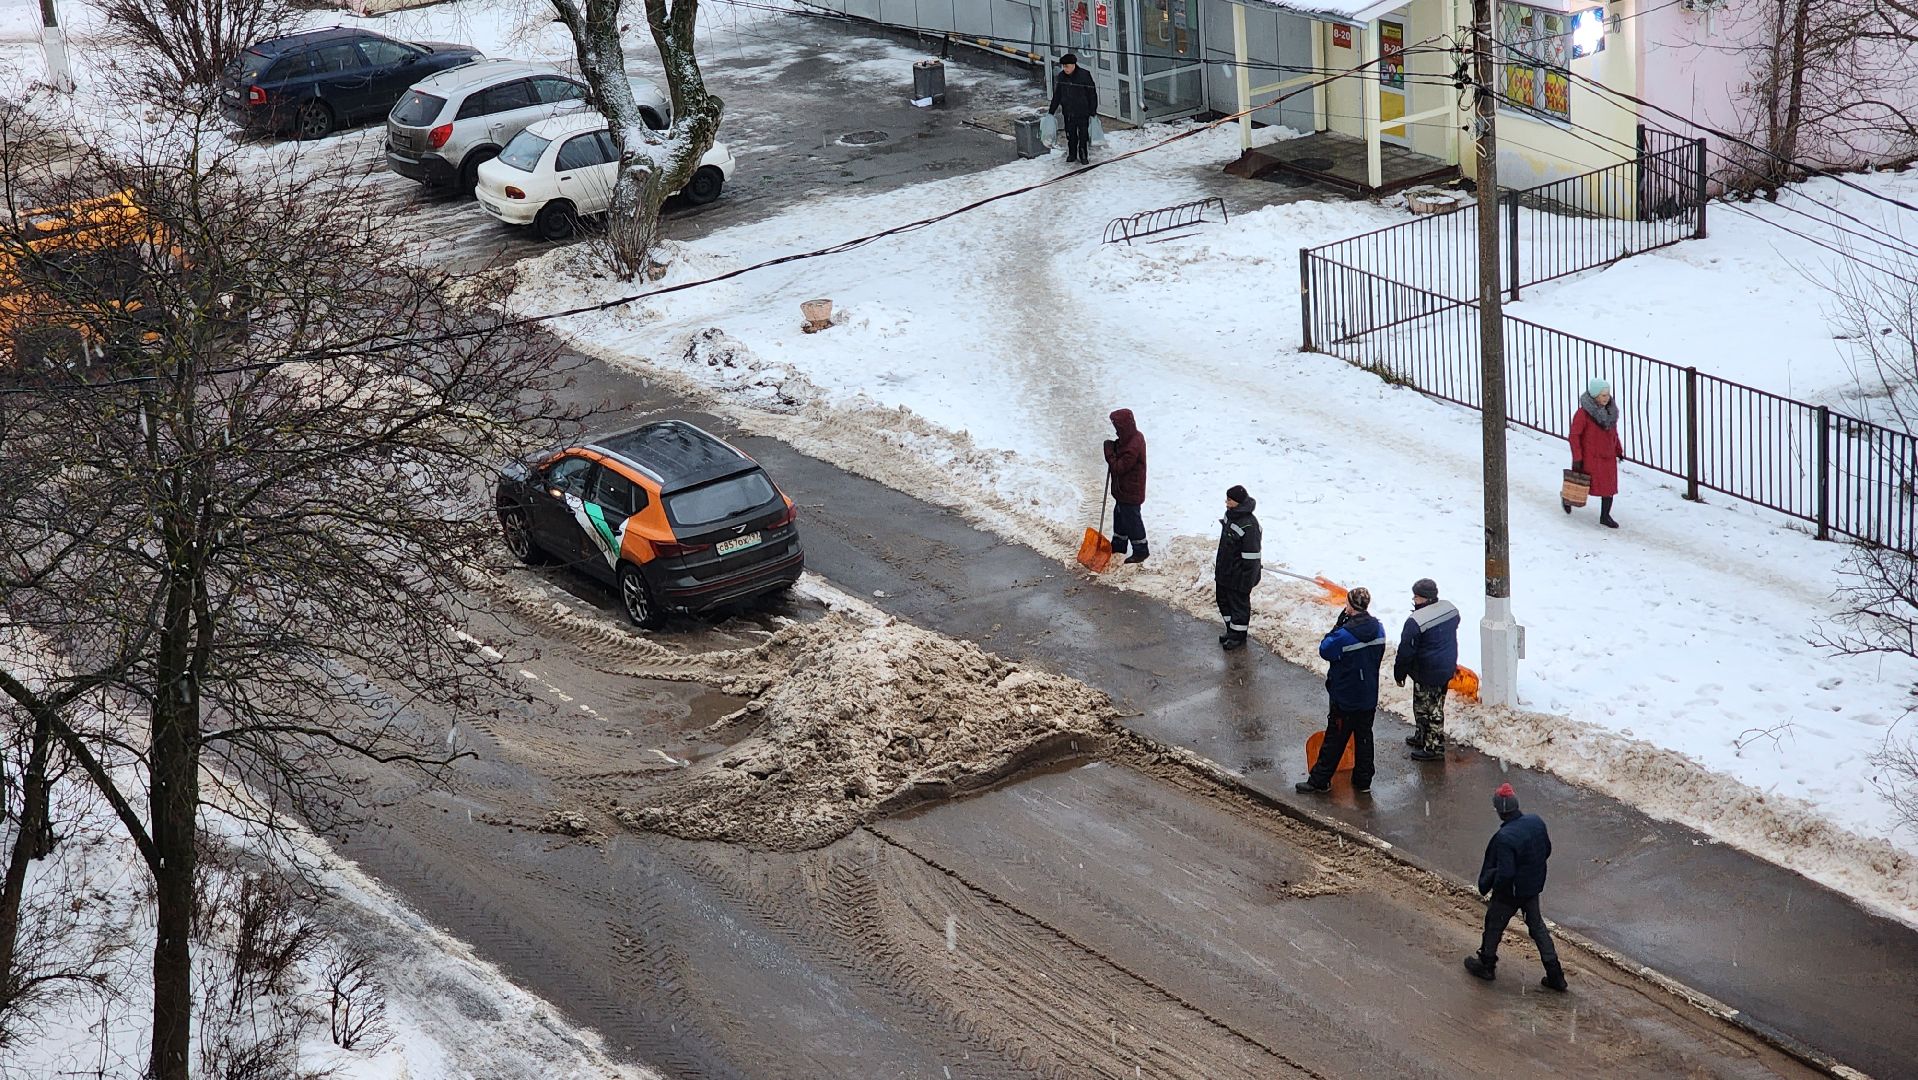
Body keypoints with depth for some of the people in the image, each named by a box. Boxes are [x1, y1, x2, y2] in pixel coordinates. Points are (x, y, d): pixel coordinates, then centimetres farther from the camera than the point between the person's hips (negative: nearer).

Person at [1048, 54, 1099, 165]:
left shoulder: (1084, 75, -12)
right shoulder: (1061, 77, 1)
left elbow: (1092, 94, -7)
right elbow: (1056, 96, 12)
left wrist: (1093, 111, -10)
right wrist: (1051, 111, 13)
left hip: (1083, 111, -4)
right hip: (1068, 112, 4)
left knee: (1083, 134, 0)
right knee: (1070, 134, 10)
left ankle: (1083, 155, 11)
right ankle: (1072, 154, 24)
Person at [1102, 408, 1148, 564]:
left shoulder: (1132, 447, -33)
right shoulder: (1134, 437, -1)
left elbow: (1118, 468, -26)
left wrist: (1110, 453, -18)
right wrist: (1114, 448, -6)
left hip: (1130, 492, -10)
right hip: (1124, 489, 10)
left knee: (1131, 519, 4)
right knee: (1120, 515, 23)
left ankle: (1140, 551, 19)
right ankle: (1118, 545, 40)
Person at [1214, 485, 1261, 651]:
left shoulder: (1248, 525, -29)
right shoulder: (1230, 515, -1)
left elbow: (1251, 557, -24)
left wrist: (1247, 581, -20)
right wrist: (1219, 563, 24)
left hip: (1239, 575, -9)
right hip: (1225, 570, 9)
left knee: (1239, 603, 9)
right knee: (1224, 600, 22)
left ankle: (1238, 635, 26)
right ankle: (1231, 630, 41)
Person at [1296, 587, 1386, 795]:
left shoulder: (1344, 634, -26)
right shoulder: (1378, 629, -4)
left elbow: (1325, 650, -11)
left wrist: (1338, 625, -10)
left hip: (1345, 698, -6)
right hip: (1369, 696, 6)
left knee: (1335, 739, 4)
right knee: (1364, 737, 16)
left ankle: (1319, 781, 14)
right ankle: (1363, 781, 23)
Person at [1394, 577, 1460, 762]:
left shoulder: (1416, 622, -26)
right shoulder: (1450, 609, -2)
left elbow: (1406, 651, -19)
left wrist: (1399, 673, -5)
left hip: (1427, 673, -8)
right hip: (1447, 668, 8)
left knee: (1428, 709, 5)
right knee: (1435, 705, 22)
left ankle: (1434, 748, 12)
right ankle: (1422, 737, 39)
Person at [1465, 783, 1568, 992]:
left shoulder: (1504, 837, -33)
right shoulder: (1537, 822, -10)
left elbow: (1504, 874, -31)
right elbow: (1546, 851, 6)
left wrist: (1486, 886, -13)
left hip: (1509, 892, -7)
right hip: (1533, 888, 7)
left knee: (1494, 926, 17)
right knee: (1538, 927, 19)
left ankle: (1486, 965, 37)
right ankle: (1555, 974, 20)